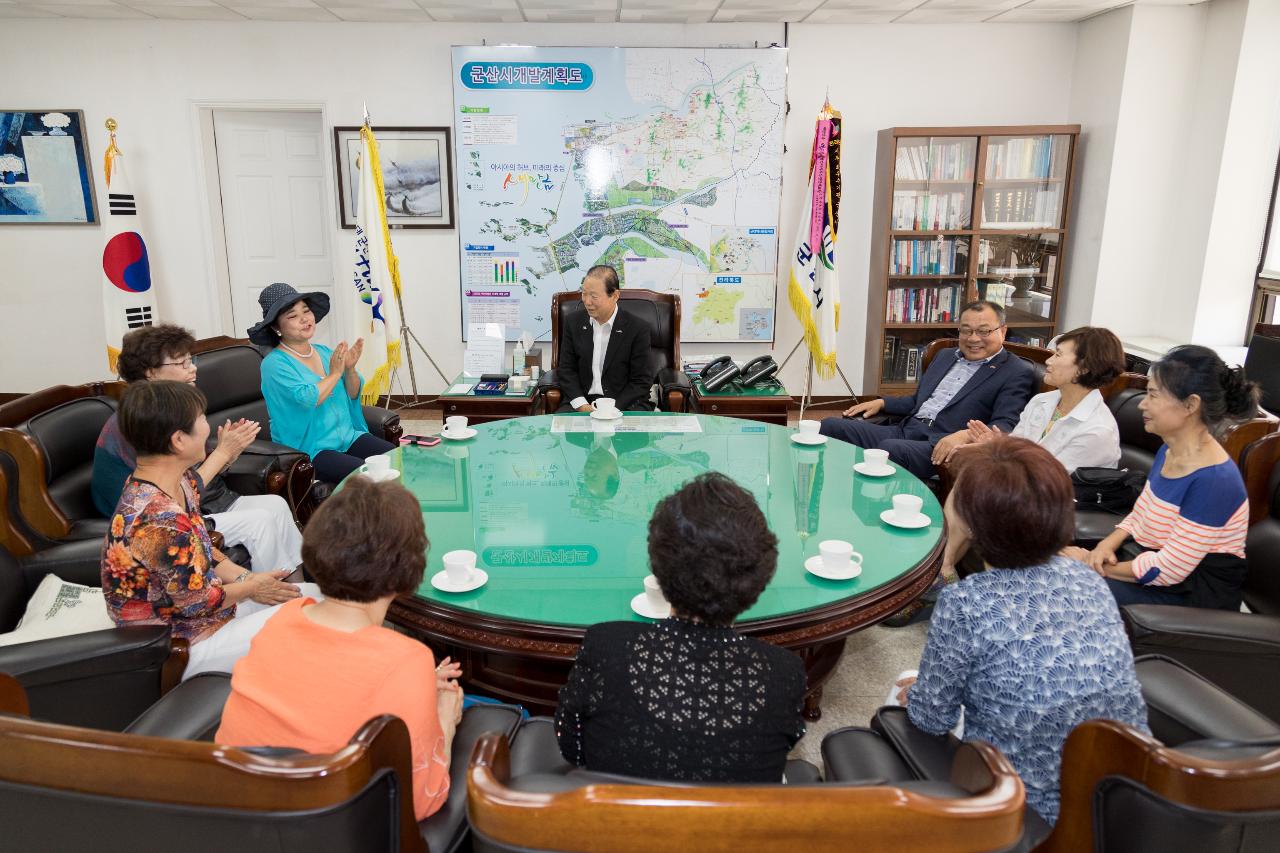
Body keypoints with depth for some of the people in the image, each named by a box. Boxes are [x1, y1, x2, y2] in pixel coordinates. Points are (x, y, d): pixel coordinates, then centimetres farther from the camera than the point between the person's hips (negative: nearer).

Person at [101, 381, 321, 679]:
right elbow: (198, 602, -23)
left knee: (316, 595, 5)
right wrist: (251, 587, -7)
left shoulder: (179, 481, -4)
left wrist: (244, 577, -3)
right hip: (184, 647, -9)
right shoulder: (159, 521, -34)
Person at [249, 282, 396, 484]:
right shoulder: (274, 364, -11)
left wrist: (350, 369, -9)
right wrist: (335, 373, -12)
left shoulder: (324, 352, 10)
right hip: (309, 450, -7)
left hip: (349, 437, 7)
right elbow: (307, 400, -24)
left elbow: (353, 395, 10)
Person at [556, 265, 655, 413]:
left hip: (625, 404, -2)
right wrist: (582, 405, -8)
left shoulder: (637, 330, -3)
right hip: (583, 400, 2)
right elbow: (566, 369, 8)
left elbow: (642, 382, -3)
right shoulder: (574, 323, 8)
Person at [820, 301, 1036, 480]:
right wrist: (881, 403, 12)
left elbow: (1005, 426, -11)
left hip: (943, 448, -7)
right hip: (903, 431, 7)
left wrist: (966, 435, -30)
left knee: (890, 448, -38)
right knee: (830, 426, -12)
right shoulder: (945, 356, 23)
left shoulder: (1017, 373, 2)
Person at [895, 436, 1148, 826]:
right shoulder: (1086, 576, -8)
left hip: (1028, 811, -5)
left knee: (903, 695, 20)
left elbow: (932, 719, -12)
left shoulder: (964, 604, -26)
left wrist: (918, 692, 11)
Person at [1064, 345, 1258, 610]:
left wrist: (1096, 566, -14)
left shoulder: (1214, 480, -24)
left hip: (1189, 595, -8)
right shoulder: (1168, 451, 4)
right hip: (1144, 562, 8)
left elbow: (1167, 570, -24)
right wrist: (1107, 545, -7)